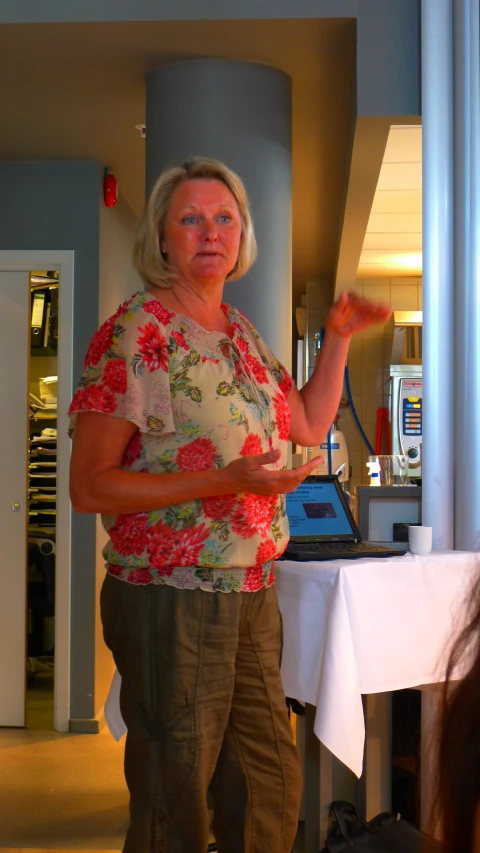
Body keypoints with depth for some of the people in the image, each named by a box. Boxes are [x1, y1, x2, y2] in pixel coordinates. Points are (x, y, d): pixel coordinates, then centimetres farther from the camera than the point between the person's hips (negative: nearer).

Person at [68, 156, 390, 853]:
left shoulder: (241, 331, 11)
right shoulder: (134, 332, -12)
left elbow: (307, 425, 23)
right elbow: (88, 486, -16)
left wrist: (338, 338, 12)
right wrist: (224, 481, -24)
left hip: (253, 594, 7)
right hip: (171, 601, -7)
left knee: (272, 792, 17)